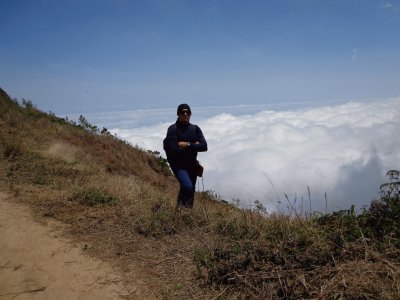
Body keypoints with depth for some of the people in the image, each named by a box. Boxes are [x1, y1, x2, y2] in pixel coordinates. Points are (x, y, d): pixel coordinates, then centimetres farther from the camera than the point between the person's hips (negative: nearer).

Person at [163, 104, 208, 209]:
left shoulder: (195, 129, 5)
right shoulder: (173, 129, -9)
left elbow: (204, 146, -6)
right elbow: (174, 149, -21)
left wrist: (187, 145, -16)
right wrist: (193, 146, -12)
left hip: (192, 165, 5)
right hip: (178, 165, -5)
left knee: (191, 191, 11)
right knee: (187, 186, -26)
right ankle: (180, 207, -1)